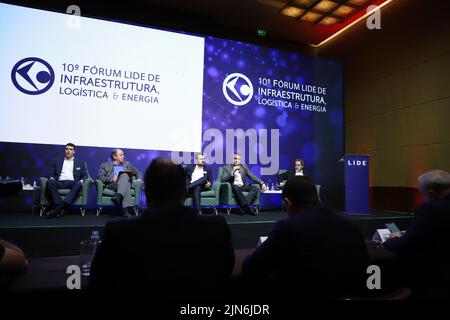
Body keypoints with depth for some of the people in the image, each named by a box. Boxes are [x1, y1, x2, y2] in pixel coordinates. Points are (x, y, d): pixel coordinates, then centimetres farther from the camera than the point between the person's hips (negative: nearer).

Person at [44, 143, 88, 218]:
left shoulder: (81, 162, 19)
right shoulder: (57, 161, 23)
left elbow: (85, 175, 12)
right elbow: (51, 174, 19)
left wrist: (81, 181, -10)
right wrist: (51, 178, -4)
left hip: (72, 183, -1)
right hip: (60, 182, 1)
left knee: (78, 184, -37)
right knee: (49, 182, -33)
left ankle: (57, 209, -44)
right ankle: (61, 209, -38)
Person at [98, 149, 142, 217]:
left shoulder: (127, 164, 31)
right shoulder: (105, 165, 20)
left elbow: (138, 172, 29)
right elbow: (100, 177, 5)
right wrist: (112, 179, -13)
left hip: (126, 183, 2)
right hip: (111, 185, -1)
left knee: (124, 175, -35)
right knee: (125, 186, -37)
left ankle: (118, 196, -56)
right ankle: (126, 208, -52)